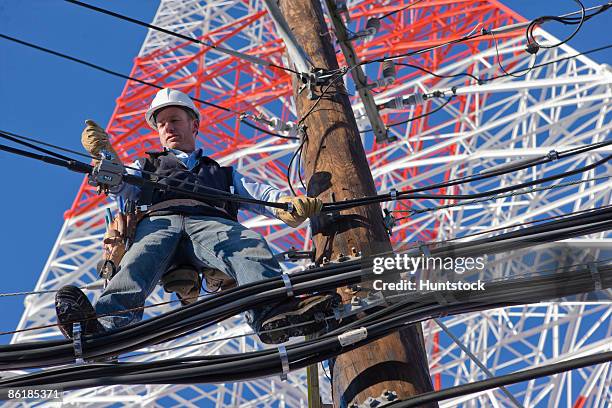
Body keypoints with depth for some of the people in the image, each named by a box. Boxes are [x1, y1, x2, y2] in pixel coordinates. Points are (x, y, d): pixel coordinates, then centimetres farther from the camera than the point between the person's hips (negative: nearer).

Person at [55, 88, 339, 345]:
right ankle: (106, 326, -65)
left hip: (212, 222, 0)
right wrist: (107, 155, -4)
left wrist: (290, 204, -1)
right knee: (138, 263, -37)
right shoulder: (147, 165, 42)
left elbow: (259, 194, 23)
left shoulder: (222, 173, 42)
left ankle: (273, 313, -64)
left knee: (251, 245, -36)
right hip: (160, 221, 0)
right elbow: (123, 189, 19)